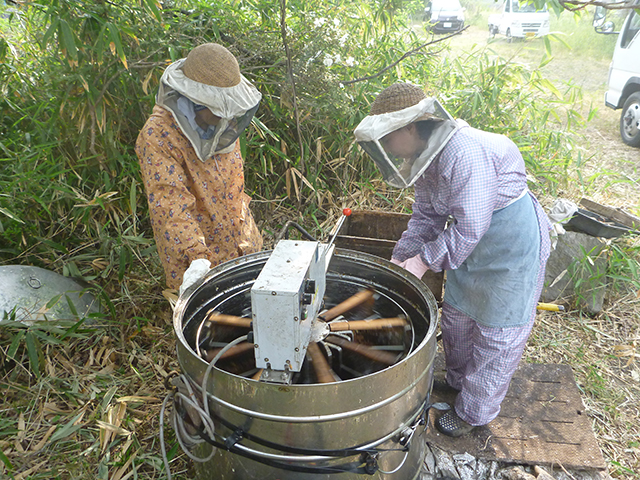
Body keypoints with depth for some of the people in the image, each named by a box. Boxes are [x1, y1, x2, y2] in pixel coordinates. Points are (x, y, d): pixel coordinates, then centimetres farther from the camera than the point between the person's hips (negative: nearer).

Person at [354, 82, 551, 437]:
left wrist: (426, 259, -22)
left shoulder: (464, 154, -32)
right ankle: (458, 381, 43)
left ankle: (474, 411, 23)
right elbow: (427, 214, 5)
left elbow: (469, 227, -30)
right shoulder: (425, 157, -2)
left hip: (514, 238, -9)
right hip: (472, 236, 9)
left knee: (498, 331, 5)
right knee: (456, 314, 19)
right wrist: (401, 258, -3)